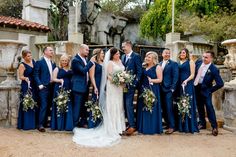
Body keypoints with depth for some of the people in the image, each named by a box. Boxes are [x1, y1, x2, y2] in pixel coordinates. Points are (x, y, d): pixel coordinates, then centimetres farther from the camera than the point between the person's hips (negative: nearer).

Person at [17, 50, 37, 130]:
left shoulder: (33, 61, 8)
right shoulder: (22, 65, -9)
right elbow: (20, 76, -11)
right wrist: (25, 78, -32)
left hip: (34, 86, 6)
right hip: (26, 86, -6)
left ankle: (33, 123, 22)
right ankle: (26, 124, 7)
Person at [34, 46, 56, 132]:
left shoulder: (53, 63, 17)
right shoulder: (39, 62, -1)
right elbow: (36, 75, -6)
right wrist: (40, 85, -15)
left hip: (51, 87, 6)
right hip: (43, 87, -6)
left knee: (48, 106, 9)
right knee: (43, 105, -11)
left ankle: (45, 122, 21)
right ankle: (40, 125, -7)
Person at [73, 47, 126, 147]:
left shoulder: (120, 61, 13)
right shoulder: (110, 63, -7)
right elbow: (109, 76, -13)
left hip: (120, 87, 7)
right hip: (112, 86, -7)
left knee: (119, 106, 12)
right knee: (112, 106, -2)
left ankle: (118, 126, 23)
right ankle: (113, 128, 6)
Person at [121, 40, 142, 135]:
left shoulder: (136, 56, -5)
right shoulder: (123, 57, 16)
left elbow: (139, 71, -9)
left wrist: (134, 83, -15)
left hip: (131, 85, -7)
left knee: (129, 104, -10)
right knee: (126, 105, 8)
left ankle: (132, 126, -2)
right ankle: (130, 123, 19)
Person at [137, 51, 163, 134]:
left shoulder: (157, 67, -3)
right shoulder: (145, 67, 15)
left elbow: (160, 79, -8)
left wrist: (151, 80, -20)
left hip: (153, 90, -6)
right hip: (144, 90, 7)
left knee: (152, 108, -2)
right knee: (143, 108, 8)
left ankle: (153, 127, 10)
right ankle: (144, 127, 18)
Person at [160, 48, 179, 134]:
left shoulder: (173, 64, 1)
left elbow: (175, 77, -5)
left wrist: (172, 88, -12)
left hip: (168, 89, -5)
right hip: (161, 90, 5)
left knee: (169, 108, -6)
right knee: (164, 109, 9)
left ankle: (171, 126, 3)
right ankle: (168, 124, 21)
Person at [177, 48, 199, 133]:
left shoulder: (190, 62, 3)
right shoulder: (178, 63, 17)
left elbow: (192, 74, -4)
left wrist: (186, 81, -20)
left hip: (188, 85, -5)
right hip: (179, 86, 5)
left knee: (188, 104, -5)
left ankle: (190, 126, 1)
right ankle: (181, 126, 11)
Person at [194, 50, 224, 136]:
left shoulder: (214, 69, -20)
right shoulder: (198, 63, -4)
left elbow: (220, 84, -21)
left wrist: (211, 90, -13)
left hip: (205, 90, -5)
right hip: (196, 88, 6)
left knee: (209, 107, -6)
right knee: (200, 107, 14)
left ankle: (214, 126, 6)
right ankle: (202, 123, 29)